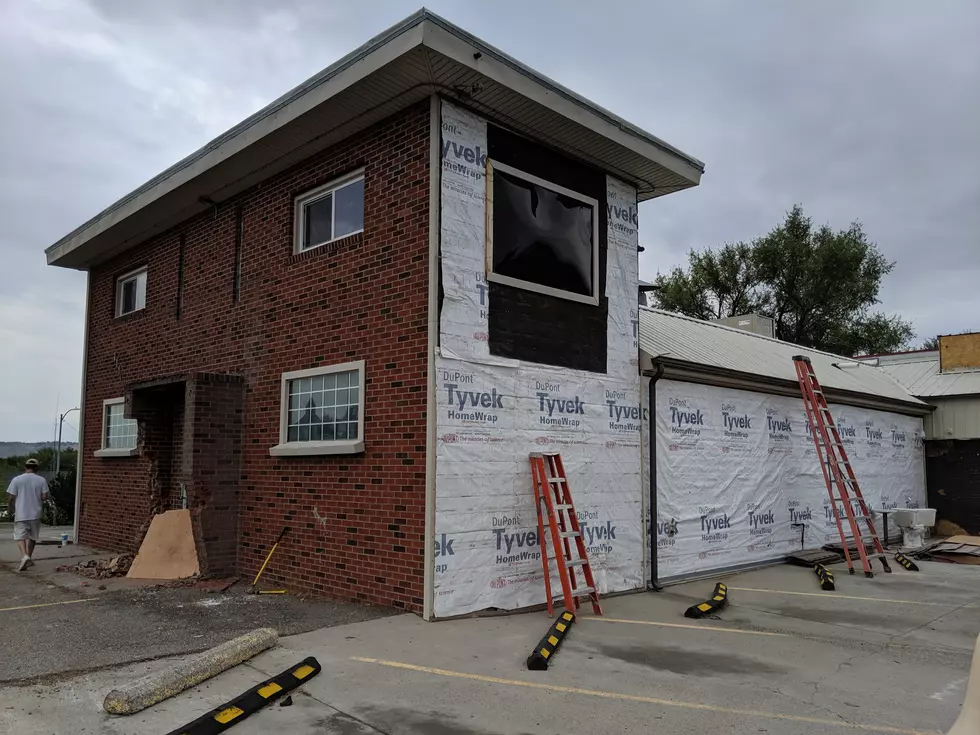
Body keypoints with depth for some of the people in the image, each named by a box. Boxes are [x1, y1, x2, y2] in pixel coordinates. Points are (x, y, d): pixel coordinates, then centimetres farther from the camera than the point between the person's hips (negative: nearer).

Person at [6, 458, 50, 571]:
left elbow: (12, 498, -4)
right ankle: (29, 558, 23)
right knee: (32, 537, 16)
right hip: (35, 514, 2)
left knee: (20, 537, -2)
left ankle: (24, 556, -23)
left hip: (21, 514, -2)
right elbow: (45, 497, -5)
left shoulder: (16, 480, -4)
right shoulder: (41, 480, -2)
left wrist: (12, 509, 13)